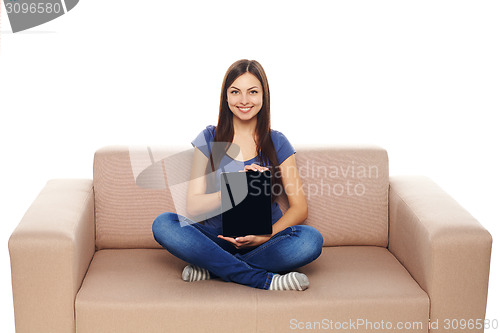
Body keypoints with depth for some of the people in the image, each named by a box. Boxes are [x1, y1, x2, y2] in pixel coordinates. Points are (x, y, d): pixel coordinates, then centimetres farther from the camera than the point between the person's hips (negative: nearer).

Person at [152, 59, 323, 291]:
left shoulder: (277, 143, 5)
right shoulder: (209, 139, 4)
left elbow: (299, 208, -1)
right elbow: (193, 206, -5)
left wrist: (264, 237, -20)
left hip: (264, 240, 0)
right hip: (216, 238, 0)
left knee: (311, 240, -30)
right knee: (163, 224, -26)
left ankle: (212, 267, -19)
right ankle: (263, 279, -28)